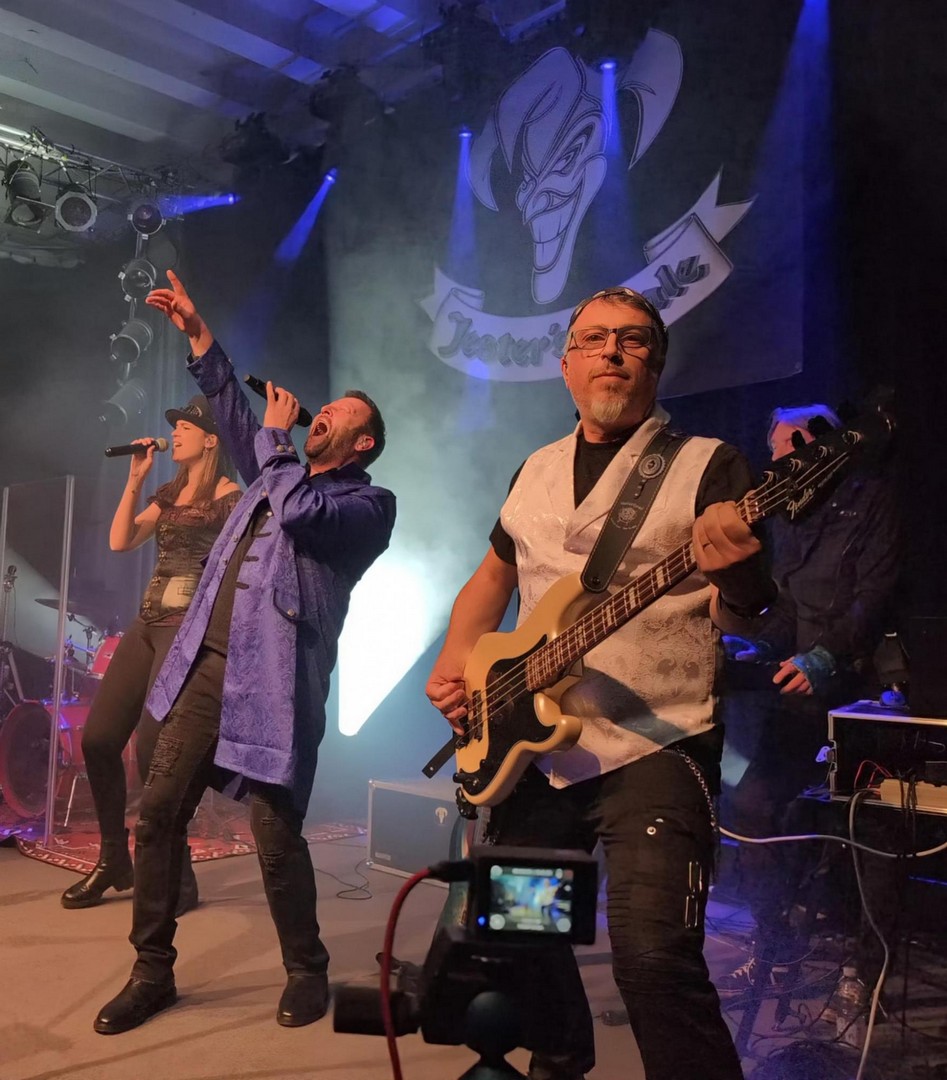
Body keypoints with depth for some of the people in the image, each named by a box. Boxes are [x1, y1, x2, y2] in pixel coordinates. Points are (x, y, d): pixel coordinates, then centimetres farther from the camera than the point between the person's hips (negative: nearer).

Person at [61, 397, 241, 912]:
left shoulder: (229, 498, -5)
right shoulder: (169, 493, 18)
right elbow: (121, 541, 9)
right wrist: (134, 480, 2)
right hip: (147, 623, 8)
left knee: (152, 748, -13)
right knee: (98, 738, 5)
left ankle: (177, 879, 2)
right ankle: (114, 860, 21)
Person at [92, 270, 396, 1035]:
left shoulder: (370, 503, -1)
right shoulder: (282, 473, 22)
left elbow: (301, 512, -18)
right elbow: (237, 416, 26)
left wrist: (275, 435, -3)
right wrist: (198, 335, 21)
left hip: (275, 679, -7)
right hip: (209, 664, 7)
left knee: (275, 833, -6)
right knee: (159, 811, 4)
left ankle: (307, 972, 16)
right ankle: (152, 971, 18)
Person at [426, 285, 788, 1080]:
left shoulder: (709, 465, -5)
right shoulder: (538, 471, 11)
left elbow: (750, 617, -11)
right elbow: (494, 576, 22)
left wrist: (734, 576, -35)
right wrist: (454, 662, 6)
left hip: (656, 750, -5)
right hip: (534, 746, 6)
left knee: (655, 955, -19)